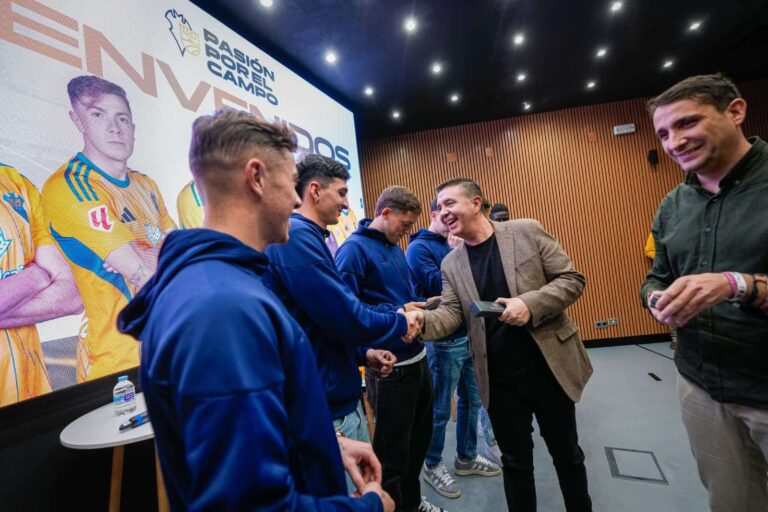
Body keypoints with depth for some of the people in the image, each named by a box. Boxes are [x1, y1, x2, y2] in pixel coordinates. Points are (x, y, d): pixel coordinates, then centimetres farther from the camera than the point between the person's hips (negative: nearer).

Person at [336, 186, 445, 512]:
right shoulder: (354, 249, -15)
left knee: (419, 437, 25)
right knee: (392, 450, 10)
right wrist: (395, 314, -25)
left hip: (417, 358, 9)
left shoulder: (395, 247, 11)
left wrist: (423, 305, 2)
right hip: (390, 367, -9)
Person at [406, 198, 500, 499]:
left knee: (471, 400, 18)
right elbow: (438, 286, -22)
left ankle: (466, 458, 38)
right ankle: (432, 466, 28)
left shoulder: (451, 245, 11)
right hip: (444, 341, -8)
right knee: (440, 409, 7)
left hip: (469, 335, 8)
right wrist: (456, 253, -17)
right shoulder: (419, 247, -11)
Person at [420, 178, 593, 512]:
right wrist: (421, 321, -28)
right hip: (499, 379, 2)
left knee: (566, 453, 19)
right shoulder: (451, 264, 2)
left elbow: (572, 279, -6)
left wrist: (530, 304, -23)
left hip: (549, 366, -1)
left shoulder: (527, 231, -7)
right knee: (515, 460, 16)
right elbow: (450, 312, -6)